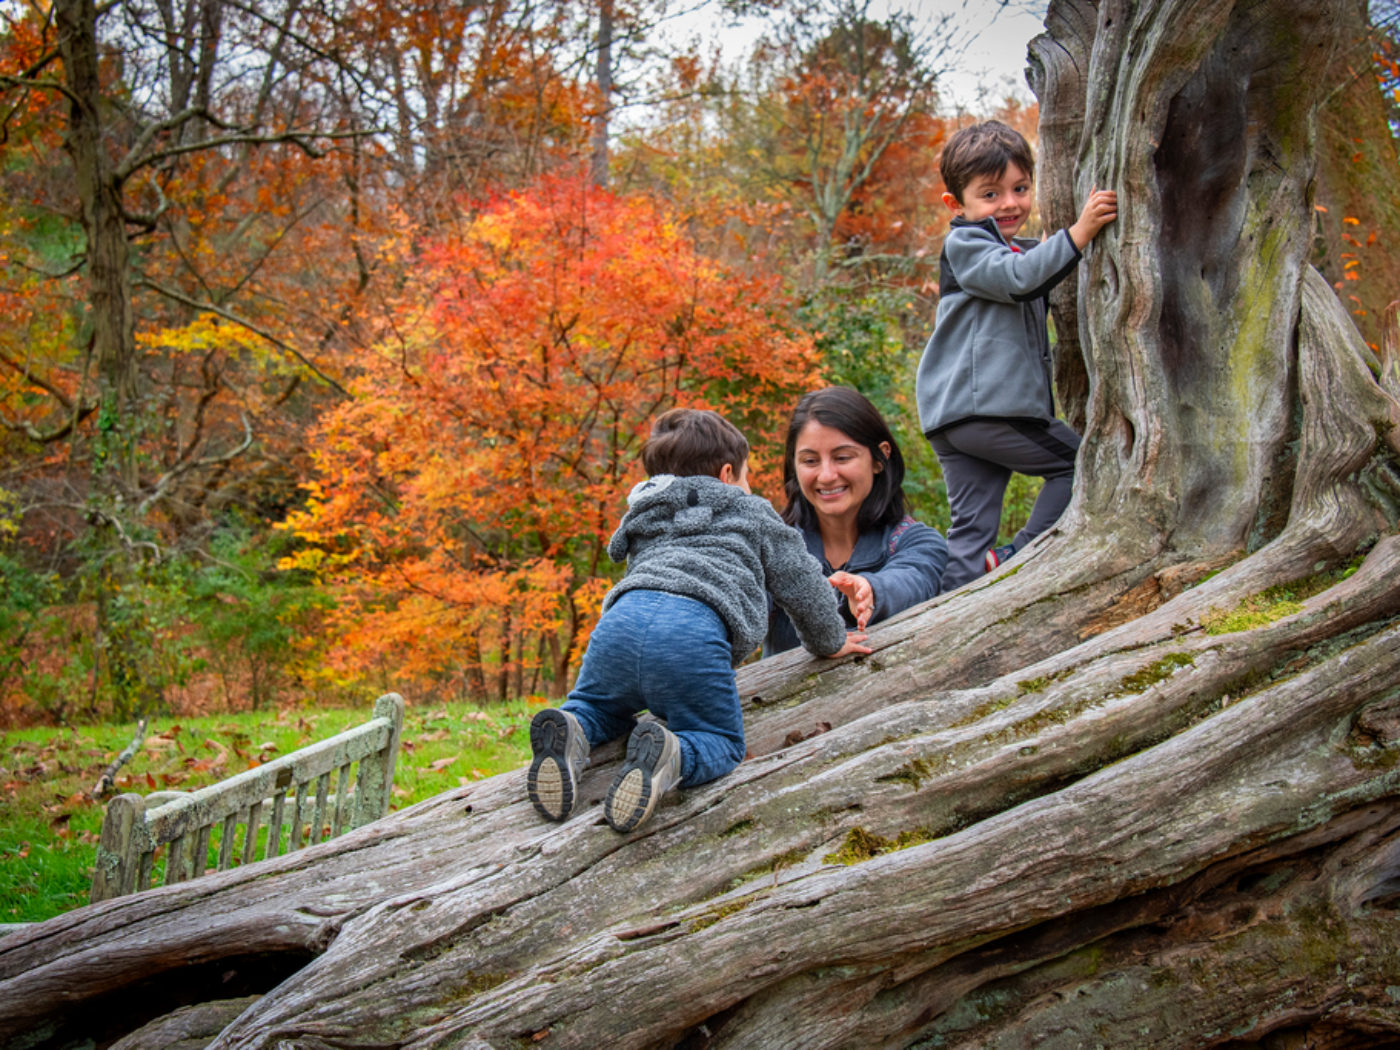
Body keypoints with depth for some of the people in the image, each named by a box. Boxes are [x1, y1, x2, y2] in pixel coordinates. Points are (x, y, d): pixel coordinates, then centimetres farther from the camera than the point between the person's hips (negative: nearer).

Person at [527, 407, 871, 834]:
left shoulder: (643, 525, 40)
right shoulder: (753, 515, 28)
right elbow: (802, 585, 26)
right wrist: (829, 643, 44)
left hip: (623, 613, 4)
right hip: (695, 631, -4)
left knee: (596, 705, 28)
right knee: (720, 743, 9)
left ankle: (569, 732, -9)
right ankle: (671, 755, -26)